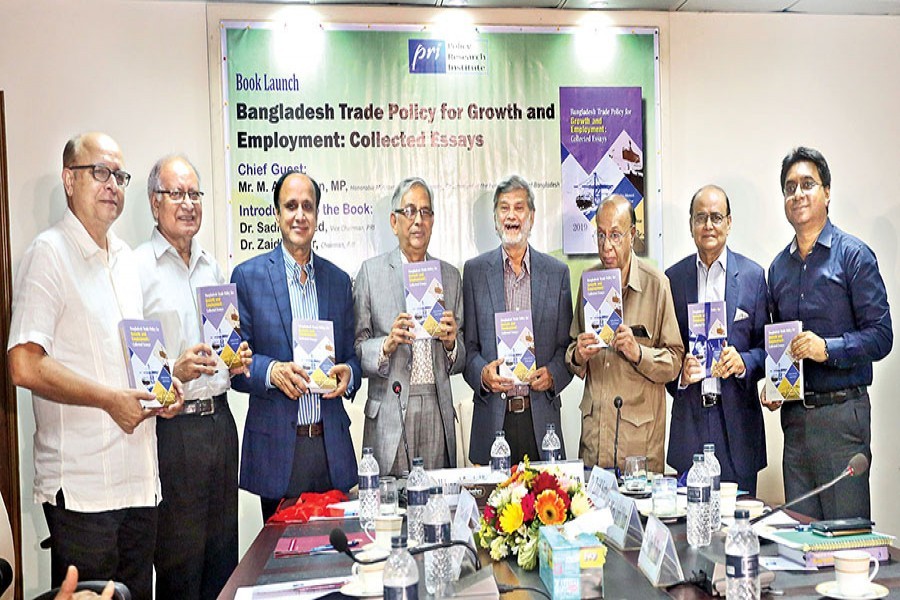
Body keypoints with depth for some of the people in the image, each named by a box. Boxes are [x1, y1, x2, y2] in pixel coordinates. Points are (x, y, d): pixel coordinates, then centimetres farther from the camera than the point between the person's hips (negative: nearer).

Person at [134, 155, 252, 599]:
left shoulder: (212, 267, 15)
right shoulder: (136, 267, -6)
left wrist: (238, 360, 4)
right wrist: (174, 371, -25)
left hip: (219, 418, 6)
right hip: (172, 426, -6)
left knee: (224, 557, 15)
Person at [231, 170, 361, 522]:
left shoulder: (338, 280, 10)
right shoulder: (248, 276, -1)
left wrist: (348, 374, -7)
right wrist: (271, 371, -20)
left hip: (332, 448, 3)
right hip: (276, 447, -3)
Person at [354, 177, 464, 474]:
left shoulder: (450, 275, 12)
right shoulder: (371, 271, 2)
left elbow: (460, 361, 14)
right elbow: (355, 348, -1)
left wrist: (451, 343, -7)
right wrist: (388, 344, -19)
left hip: (438, 412, 3)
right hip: (389, 414, -2)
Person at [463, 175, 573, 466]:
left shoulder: (557, 272, 7)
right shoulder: (474, 270, 5)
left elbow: (567, 344, 8)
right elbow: (467, 343, 5)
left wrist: (553, 374, -10)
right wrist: (482, 373, -13)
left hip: (541, 416, 1)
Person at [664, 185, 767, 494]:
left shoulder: (753, 275, 3)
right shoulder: (672, 278, 6)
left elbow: (766, 345, 4)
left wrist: (743, 362, -16)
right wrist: (680, 372, -12)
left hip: (737, 415, -1)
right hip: (689, 414, 1)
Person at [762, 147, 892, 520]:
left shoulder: (853, 255, -3)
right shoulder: (778, 267, 13)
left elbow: (881, 336, -8)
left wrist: (827, 348, -22)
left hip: (841, 411, -5)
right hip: (794, 415, 5)